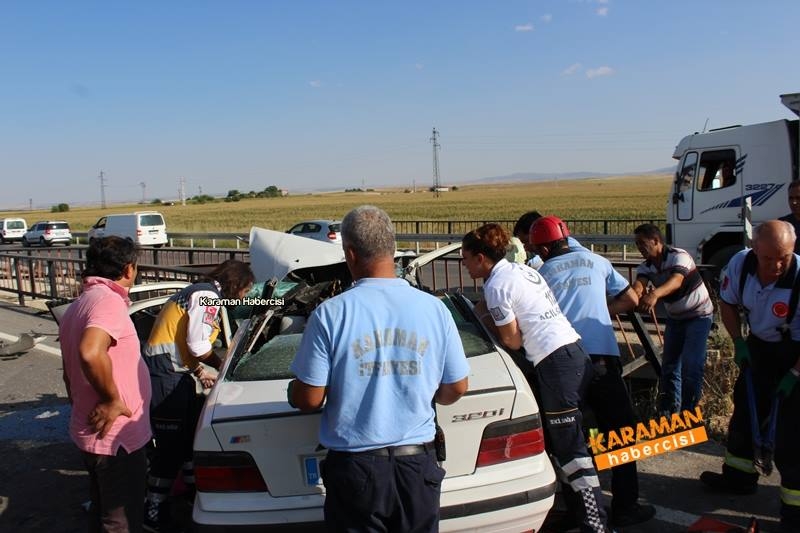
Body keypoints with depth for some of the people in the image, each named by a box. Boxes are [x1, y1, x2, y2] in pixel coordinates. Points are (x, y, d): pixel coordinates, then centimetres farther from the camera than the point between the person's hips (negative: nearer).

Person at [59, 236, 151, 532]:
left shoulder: (77, 306, 11)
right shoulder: (109, 300, -21)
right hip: (116, 437, -9)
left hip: (90, 432, 9)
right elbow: (91, 353, -40)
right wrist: (113, 399, -26)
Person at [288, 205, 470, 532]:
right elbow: (456, 389, 3)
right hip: (417, 464, 3)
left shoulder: (330, 313, -14)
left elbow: (308, 400, -10)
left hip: (355, 467, -2)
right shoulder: (434, 308, -6)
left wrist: (292, 392, 13)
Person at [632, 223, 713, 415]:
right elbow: (638, 286, -28)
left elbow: (676, 281, -45)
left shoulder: (679, 256, -25)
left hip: (699, 315, -6)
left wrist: (655, 294, -65)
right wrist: (635, 295, -54)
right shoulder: (645, 267, -7)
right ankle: (667, 413, 19)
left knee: (691, 366, -14)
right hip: (675, 318, 6)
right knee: (669, 365, 8)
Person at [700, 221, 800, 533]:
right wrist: (739, 343, -5)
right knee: (745, 411, 18)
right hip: (760, 346, 6)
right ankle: (739, 477, 40)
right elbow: (728, 303, 2)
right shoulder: (740, 264, -18)